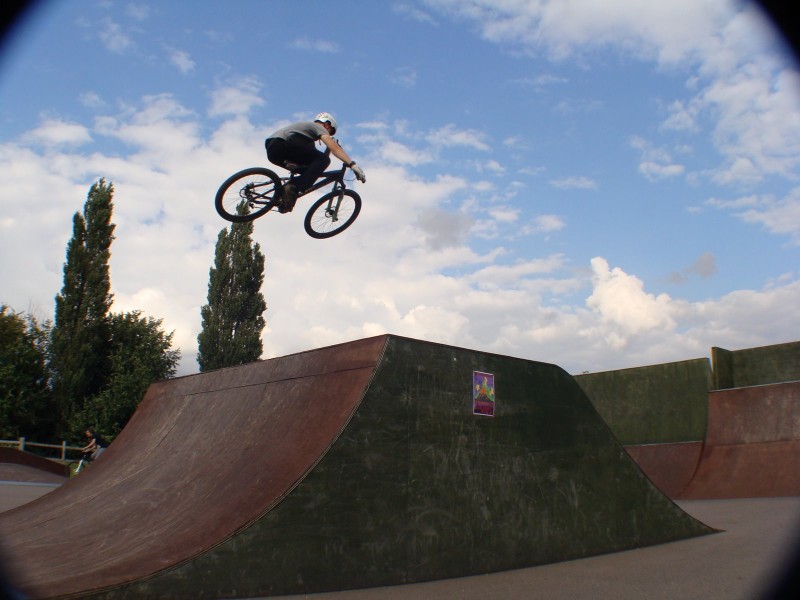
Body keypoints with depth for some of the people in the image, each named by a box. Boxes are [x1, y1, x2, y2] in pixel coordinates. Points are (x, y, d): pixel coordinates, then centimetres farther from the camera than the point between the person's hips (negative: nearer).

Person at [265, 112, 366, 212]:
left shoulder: (308, 126, 37)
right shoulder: (319, 127, 10)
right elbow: (334, 148, -6)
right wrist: (352, 164, -13)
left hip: (271, 150, 10)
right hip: (282, 144, -9)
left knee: (307, 169, 19)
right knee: (323, 159, -12)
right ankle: (293, 188, -26)